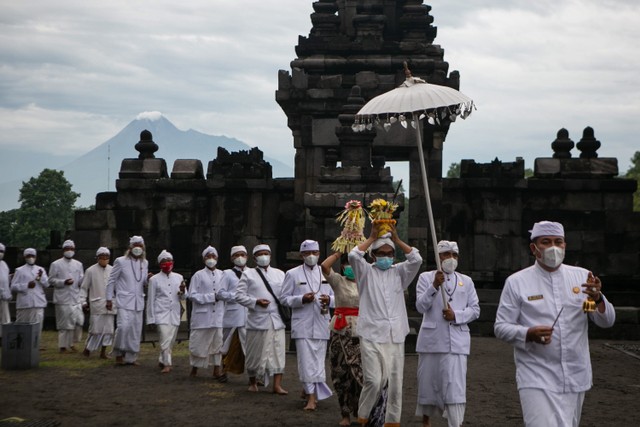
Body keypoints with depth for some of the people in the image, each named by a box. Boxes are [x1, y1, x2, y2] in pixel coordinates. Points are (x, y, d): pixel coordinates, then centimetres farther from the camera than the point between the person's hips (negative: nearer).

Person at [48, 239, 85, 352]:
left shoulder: (78, 264, 15)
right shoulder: (56, 264, 4)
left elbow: (82, 281, 16)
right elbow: (51, 280, 0)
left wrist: (81, 281, -8)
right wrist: (64, 282, -14)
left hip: (76, 299, 3)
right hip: (63, 299, -3)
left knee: (79, 321, -5)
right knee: (64, 324, -1)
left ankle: (72, 342, 13)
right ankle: (63, 346, 9)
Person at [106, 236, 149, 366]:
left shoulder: (145, 263, 13)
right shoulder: (121, 261, -1)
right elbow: (111, 280, 2)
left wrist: (149, 279, -4)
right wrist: (109, 299, -2)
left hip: (138, 302, 5)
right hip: (124, 301, -5)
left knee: (136, 330, 4)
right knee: (124, 326, -18)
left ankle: (131, 357, 13)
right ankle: (118, 353, 0)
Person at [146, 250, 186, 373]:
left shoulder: (179, 278, 11)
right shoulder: (154, 279, 3)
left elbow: (182, 298, 16)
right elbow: (151, 300, 3)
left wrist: (182, 292, -8)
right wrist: (151, 319, 1)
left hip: (175, 315, 4)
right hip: (161, 314, -3)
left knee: (171, 341, 8)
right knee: (165, 339, -14)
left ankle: (162, 360, 25)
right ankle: (167, 364, -9)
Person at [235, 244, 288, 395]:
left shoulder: (279, 274, 14)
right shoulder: (248, 274, 5)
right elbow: (239, 295, -2)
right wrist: (256, 302, -13)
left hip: (276, 319, 2)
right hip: (258, 320, -2)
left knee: (278, 353, -2)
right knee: (256, 353, 5)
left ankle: (277, 385, -1)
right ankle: (252, 382, 23)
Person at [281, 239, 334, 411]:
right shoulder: (292, 274, 4)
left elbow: (336, 296, 15)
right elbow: (284, 299, 2)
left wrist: (329, 300, -8)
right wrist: (302, 299, -14)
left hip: (321, 324, 3)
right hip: (302, 325, -3)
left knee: (318, 361, 6)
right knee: (306, 361, -8)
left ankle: (308, 390, 23)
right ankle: (311, 396, -6)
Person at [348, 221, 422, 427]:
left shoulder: (399, 272, 13)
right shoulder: (366, 271, 7)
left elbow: (416, 259, -1)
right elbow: (353, 256, -11)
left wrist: (396, 239, 0)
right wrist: (372, 237, -3)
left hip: (395, 337, 3)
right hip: (371, 335, -3)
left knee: (395, 383, 4)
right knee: (373, 381, -11)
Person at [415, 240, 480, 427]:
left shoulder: (466, 281, 13)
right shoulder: (426, 277, 6)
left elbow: (475, 310, 9)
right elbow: (421, 306, -5)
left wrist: (456, 315, -9)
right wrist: (434, 286, -19)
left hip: (457, 341, 1)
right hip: (431, 339, 0)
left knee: (456, 385, -10)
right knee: (428, 381, 9)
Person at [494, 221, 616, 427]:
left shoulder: (582, 276, 7)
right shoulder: (516, 282, -1)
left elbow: (607, 321, 4)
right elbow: (501, 327, -2)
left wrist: (597, 298, -18)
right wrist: (529, 334, -21)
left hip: (575, 378, 4)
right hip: (537, 379, -4)